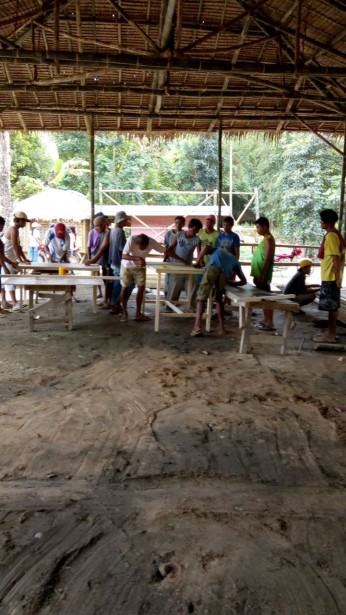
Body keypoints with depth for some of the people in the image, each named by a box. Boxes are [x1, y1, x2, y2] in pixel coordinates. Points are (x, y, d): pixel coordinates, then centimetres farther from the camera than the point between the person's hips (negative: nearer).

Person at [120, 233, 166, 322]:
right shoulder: (131, 240, -34)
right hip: (127, 266, -2)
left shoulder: (152, 242, -26)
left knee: (141, 288, -3)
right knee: (125, 288, 1)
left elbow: (166, 251, -19)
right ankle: (125, 313, 12)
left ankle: (138, 313, 7)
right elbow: (124, 256, -34)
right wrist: (138, 258, -46)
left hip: (139, 267, 3)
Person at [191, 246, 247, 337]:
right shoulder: (235, 261, 42)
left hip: (213, 267, -1)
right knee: (219, 299, 22)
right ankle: (221, 327, 18)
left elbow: (207, 247, 23)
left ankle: (197, 326, -20)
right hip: (224, 273, 2)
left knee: (202, 297, -4)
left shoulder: (217, 250, 45)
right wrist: (230, 282, 46)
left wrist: (197, 262, 27)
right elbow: (244, 281, 34)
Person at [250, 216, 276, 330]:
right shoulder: (265, 239, 15)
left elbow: (267, 260, -20)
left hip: (263, 275, -10)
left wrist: (261, 276, -22)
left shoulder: (268, 240, -14)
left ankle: (270, 323, -4)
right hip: (260, 274, 10)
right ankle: (265, 320, 22)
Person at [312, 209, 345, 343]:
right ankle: (331, 333, 20)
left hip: (330, 277, -10)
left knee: (331, 307, -4)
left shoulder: (330, 236, -16)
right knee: (332, 306, 13)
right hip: (332, 276, 10)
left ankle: (331, 335, 1)